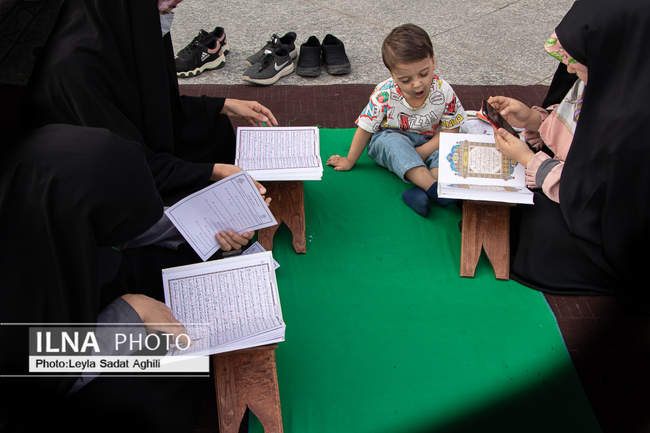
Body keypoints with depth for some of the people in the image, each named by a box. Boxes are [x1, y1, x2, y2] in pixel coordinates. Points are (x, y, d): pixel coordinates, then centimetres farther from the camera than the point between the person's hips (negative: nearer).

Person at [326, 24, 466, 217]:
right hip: (388, 139, -2)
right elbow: (365, 129, -12)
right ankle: (433, 187, -50)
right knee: (394, 142, -37)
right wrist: (350, 161, -2)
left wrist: (420, 153, -23)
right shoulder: (384, 94, -23)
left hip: (428, 143, 2)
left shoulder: (444, 92, -19)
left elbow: (449, 130, -11)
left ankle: (418, 192, -49)